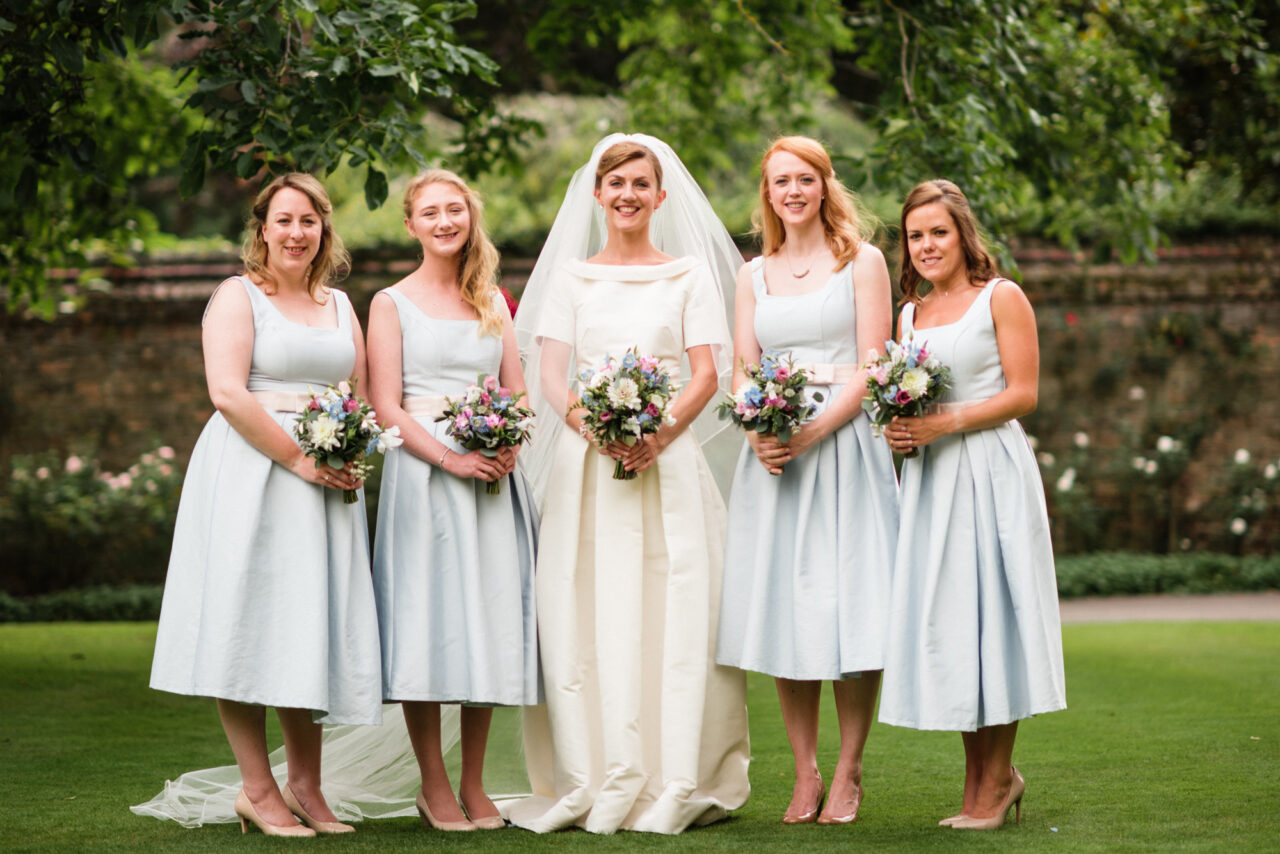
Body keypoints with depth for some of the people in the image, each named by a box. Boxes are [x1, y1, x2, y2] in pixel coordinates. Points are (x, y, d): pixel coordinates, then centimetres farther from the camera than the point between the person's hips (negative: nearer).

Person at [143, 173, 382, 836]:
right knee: (252, 620, -5)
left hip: (327, 479, 6)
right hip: (252, 470, -5)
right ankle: (257, 789, -1)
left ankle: (304, 782, 12)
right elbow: (228, 392, -12)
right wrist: (297, 458, -17)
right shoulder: (238, 296, -1)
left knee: (314, 624, 5)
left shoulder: (339, 305, 17)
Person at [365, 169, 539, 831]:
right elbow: (386, 408, -4)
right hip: (423, 473, -4)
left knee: (488, 621, 3)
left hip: (493, 477, 4)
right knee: (428, 620, -4)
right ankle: (433, 785, 5)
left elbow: (518, 394, 15)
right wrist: (449, 458, -17)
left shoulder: (493, 301, 15)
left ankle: (474, 785, 11)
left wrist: (510, 447, -7)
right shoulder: (392, 303, 3)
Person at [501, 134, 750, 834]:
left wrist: (659, 432, -15)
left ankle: (675, 786, -2)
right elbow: (549, 374, 4)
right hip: (586, 461, 1)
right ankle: (598, 785, 0)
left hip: (667, 457, -1)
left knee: (673, 612, -6)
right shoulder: (570, 275, 13)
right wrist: (591, 423, -16)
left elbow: (707, 372, 2)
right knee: (588, 614, -4)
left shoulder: (689, 274, 10)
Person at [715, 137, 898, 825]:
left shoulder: (861, 262, 4)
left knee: (849, 611, -5)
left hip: (844, 444, -3)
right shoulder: (753, 276, 15)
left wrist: (814, 432, -16)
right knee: (784, 611, 1)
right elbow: (741, 372, 11)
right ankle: (804, 775, 8)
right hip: (773, 452, 4)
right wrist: (757, 433, -10)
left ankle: (848, 773, 3)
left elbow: (872, 368, -4)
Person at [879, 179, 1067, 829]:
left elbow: (1023, 393, -7)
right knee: (941, 620, 3)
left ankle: (995, 780, 3)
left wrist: (947, 422, -17)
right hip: (930, 478, 6)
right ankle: (981, 776, 13)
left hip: (990, 471, -6)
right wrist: (895, 430, 0)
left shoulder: (1000, 298, -1)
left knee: (989, 613, -5)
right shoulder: (910, 313, 16)